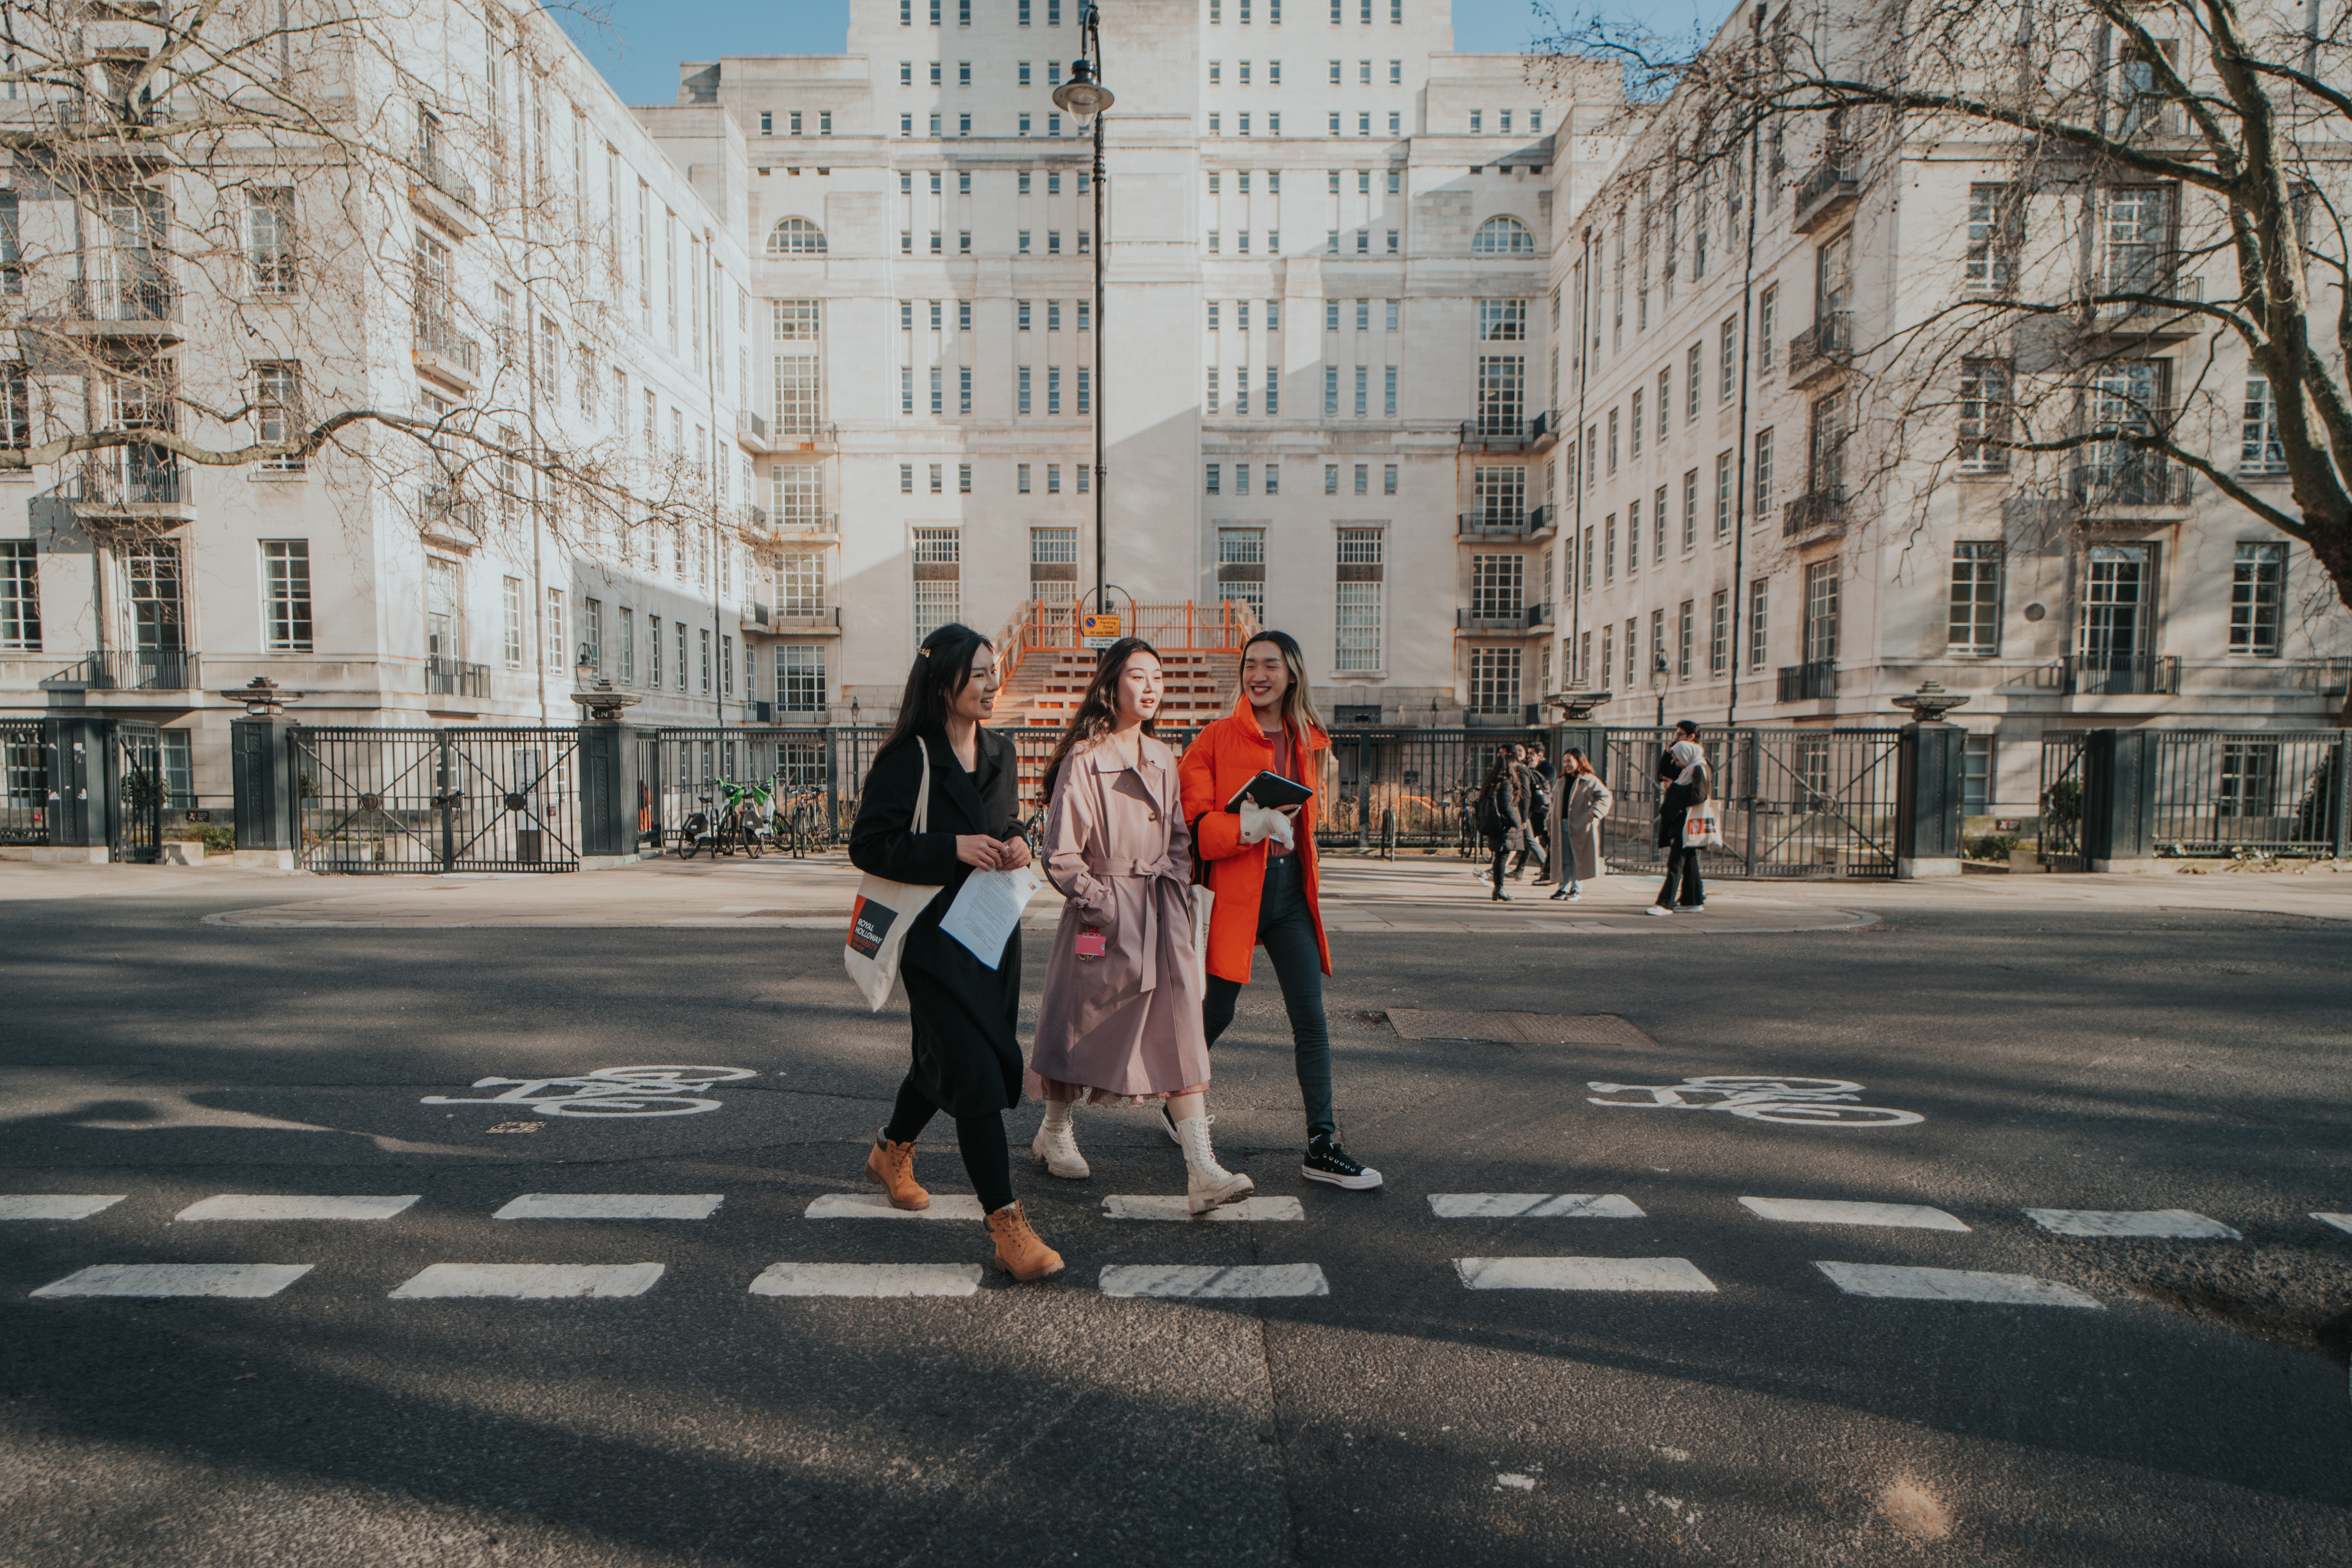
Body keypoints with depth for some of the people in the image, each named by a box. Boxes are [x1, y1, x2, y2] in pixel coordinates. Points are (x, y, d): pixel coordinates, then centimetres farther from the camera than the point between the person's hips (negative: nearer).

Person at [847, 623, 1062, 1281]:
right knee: (978, 1076, -10)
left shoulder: (1002, 754, 10)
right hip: (935, 937, -7)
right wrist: (954, 849, -22)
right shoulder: (907, 759, -12)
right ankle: (1007, 1226, -3)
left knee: (945, 1057, 21)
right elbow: (868, 845, -14)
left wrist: (1017, 844, -1)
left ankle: (891, 1152, 48)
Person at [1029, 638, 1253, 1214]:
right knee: (1082, 1027, 11)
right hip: (1103, 914, -5)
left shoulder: (1163, 759, 10)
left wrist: (1176, 888, 3)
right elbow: (1061, 856, -12)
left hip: (1162, 917, 5)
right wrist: (1102, 903, -12)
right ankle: (1055, 1133, 37)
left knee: (1180, 1033, -3)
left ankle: (1202, 1174, -4)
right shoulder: (1083, 759, -11)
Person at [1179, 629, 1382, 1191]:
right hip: (1234, 891, -4)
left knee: (1311, 1020, 2)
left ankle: (1322, 1147, 12)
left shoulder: (1308, 743, 11)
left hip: (1291, 890, 4)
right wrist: (1251, 825, -23)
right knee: (1215, 1015, 6)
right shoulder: (1217, 739, -5)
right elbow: (1192, 826, -11)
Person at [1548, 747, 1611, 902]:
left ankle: (1577, 889, 7)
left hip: (1581, 827, -6)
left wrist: (1593, 812, -20)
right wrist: (1551, 825, 18)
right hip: (1563, 825, 6)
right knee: (1564, 859, 7)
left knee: (1578, 858, -2)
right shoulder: (1562, 782, 16)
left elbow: (1605, 797, -8)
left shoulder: (1590, 780, -4)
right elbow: (1555, 802, 23)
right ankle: (1565, 888, 13)